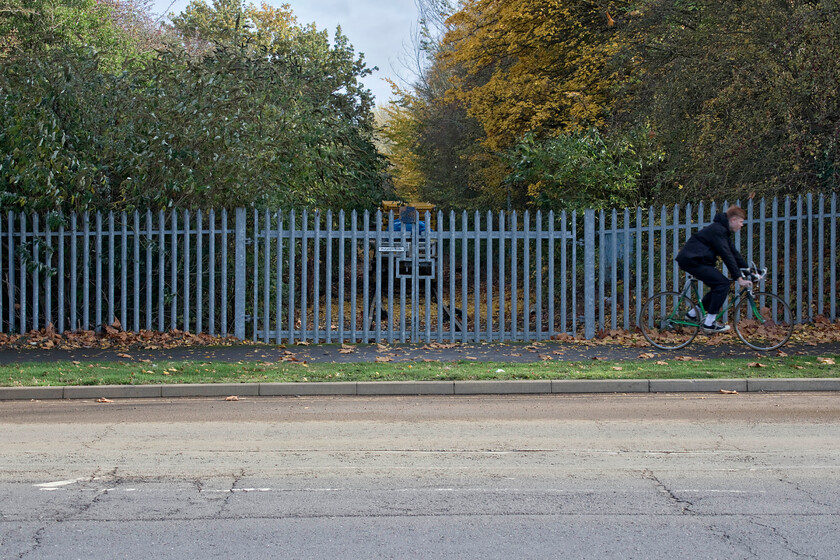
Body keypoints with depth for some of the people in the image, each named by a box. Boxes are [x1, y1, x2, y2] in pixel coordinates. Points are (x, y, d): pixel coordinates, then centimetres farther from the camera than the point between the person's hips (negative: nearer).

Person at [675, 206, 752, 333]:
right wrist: (739, 278, -22)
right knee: (723, 283, -14)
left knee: (718, 285, 12)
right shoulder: (718, 230, -17)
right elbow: (727, 256, -22)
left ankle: (693, 313, 20)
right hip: (692, 260, -11)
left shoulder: (723, 230, 16)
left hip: (690, 259, 11)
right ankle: (709, 323, -11)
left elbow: (734, 253, 20)